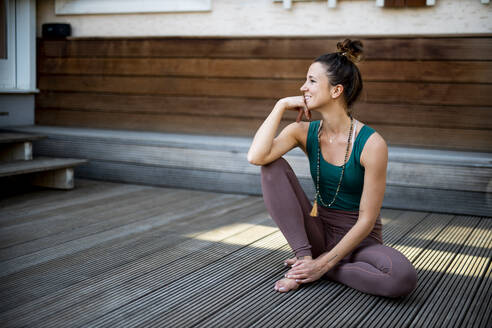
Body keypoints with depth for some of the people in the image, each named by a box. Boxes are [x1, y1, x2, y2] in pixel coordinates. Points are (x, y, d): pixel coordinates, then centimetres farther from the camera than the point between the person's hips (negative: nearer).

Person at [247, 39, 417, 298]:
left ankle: (319, 268, -13)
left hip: (358, 238, -3)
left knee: (404, 278, -34)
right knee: (274, 167, -16)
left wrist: (324, 263, -18)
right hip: (319, 231, 3)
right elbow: (256, 157, -24)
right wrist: (281, 106, -18)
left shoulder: (371, 144, -19)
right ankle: (304, 257, -13)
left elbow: (366, 220, -17)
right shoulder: (303, 132, -5)